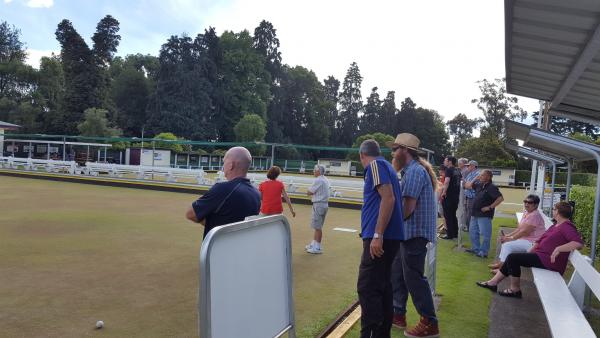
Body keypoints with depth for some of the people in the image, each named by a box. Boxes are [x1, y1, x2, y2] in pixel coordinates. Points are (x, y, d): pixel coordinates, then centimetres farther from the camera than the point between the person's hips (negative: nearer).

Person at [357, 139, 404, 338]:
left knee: (367, 288, -9)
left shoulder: (376, 165, -7)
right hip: (389, 237, 10)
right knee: (382, 286, 14)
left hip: (380, 237, -10)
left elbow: (388, 199, -19)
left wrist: (377, 235, -23)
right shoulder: (386, 166, 20)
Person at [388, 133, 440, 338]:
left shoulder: (414, 171, -16)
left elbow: (408, 208, -21)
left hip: (414, 232, -10)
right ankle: (398, 315, 28)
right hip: (408, 232, 10)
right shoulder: (411, 170, 15)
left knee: (413, 277, -3)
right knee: (397, 273, 16)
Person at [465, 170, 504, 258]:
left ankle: (483, 252, 8)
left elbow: (500, 198, -23)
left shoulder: (491, 187, -15)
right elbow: (468, 186, 20)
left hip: (484, 215, -9)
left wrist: (490, 207, -20)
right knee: (473, 232, 18)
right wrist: (476, 179, 8)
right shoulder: (479, 184, 8)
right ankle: (475, 248, 30)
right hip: (475, 214, 9)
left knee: (485, 234, -1)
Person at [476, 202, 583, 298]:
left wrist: (558, 248, -31)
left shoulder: (566, 226, -14)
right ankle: (493, 283, 9)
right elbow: (541, 240, 19)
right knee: (512, 258, 6)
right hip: (541, 255, 10)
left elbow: (579, 243, -29)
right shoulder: (555, 226, 17)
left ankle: (515, 290, -1)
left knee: (513, 258, -14)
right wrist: (528, 253, 12)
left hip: (550, 260, -10)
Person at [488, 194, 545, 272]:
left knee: (508, 245, -17)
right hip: (525, 239, 10)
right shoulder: (526, 213, 11)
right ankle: (500, 262, 13)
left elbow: (524, 231, -22)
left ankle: (502, 267, -7)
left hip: (532, 243, -10)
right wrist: (508, 235, 2)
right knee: (505, 242, 11)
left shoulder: (535, 215, -20)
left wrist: (511, 238, -15)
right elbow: (519, 228, 12)